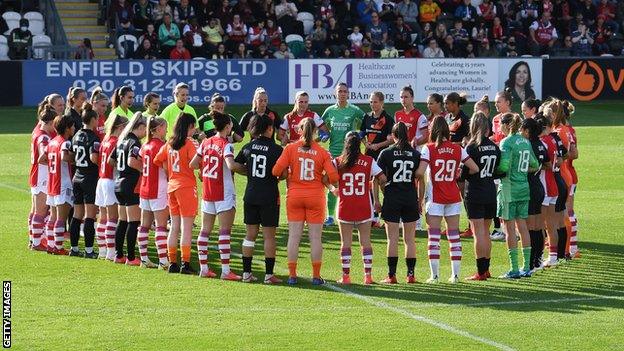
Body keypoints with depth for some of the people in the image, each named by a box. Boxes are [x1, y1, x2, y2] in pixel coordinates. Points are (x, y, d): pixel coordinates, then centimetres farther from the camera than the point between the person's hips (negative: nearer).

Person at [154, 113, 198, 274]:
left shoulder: (169, 143, 8)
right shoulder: (189, 144, -11)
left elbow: (157, 161, 10)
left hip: (172, 186, 6)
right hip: (186, 186, -6)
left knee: (174, 227, 12)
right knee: (186, 227, -4)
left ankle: (172, 263, 12)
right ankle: (185, 264, -6)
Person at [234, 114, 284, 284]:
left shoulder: (248, 147, 2)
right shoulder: (276, 149, -9)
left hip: (251, 196, 4)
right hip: (269, 197, -4)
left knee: (250, 234, 11)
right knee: (269, 236, 2)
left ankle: (246, 272, 10)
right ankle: (269, 274, 1)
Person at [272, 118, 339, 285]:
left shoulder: (290, 148, -4)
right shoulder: (322, 152, -3)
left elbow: (276, 171, -10)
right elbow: (333, 176, -9)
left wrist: (288, 174, 10)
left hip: (294, 196, 1)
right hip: (315, 197, 0)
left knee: (294, 236, 4)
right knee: (315, 237, 5)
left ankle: (292, 275, 5)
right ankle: (316, 276, 7)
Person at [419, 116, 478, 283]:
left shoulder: (429, 149, -9)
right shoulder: (457, 149, 1)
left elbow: (420, 172, -19)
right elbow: (475, 168, 1)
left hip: (435, 198, -3)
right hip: (453, 197, 3)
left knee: (434, 236, 1)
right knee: (454, 235, 9)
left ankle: (434, 275, -2)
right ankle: (455, 274, 8)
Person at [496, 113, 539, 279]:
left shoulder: (506, 142, -13)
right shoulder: (525, 142, 10)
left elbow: (504, 166, -23)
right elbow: (535, 165, 16)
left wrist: (494, 170, -4)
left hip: (509, 188, -7)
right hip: (524, 187, 7)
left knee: (510, 228, -2)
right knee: (522, 226, 12)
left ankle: (514, 269, -2)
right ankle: (527, 267, 13)